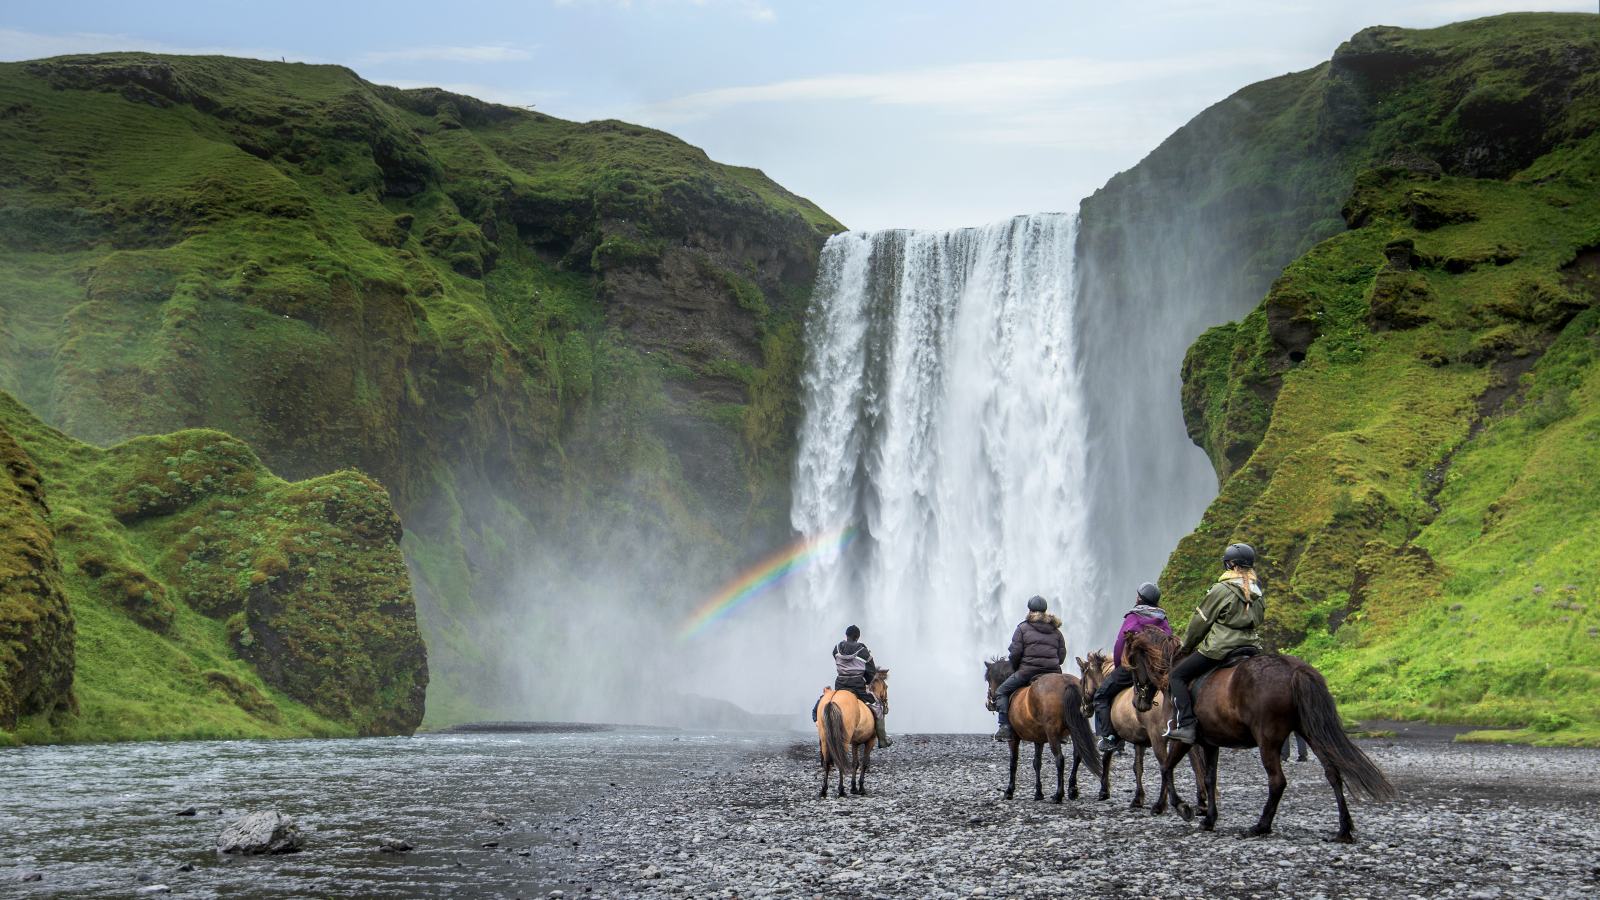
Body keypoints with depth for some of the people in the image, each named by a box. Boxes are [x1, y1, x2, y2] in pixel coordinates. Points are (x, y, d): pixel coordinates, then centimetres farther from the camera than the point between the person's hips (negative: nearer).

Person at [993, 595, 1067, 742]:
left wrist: (1015, 669, 12)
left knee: (1001, 691, 8)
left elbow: (1015, 653, -3)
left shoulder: (1023, 628, 4)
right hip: (1053, 672, 4)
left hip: (1028, 670, -4)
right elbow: (1062, 655, 12)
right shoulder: (1056, 632, 17)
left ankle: (1005, 727, -6)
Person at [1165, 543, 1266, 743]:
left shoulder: (1222, 590, -10)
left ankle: (1185, 725, -13)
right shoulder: (1257, 593, 11)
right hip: (1251, 647, 7)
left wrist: (1186, 646, 11)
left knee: (1177, 675, 1)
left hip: (1219, 648, -7)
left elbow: (1201, 621, -3)